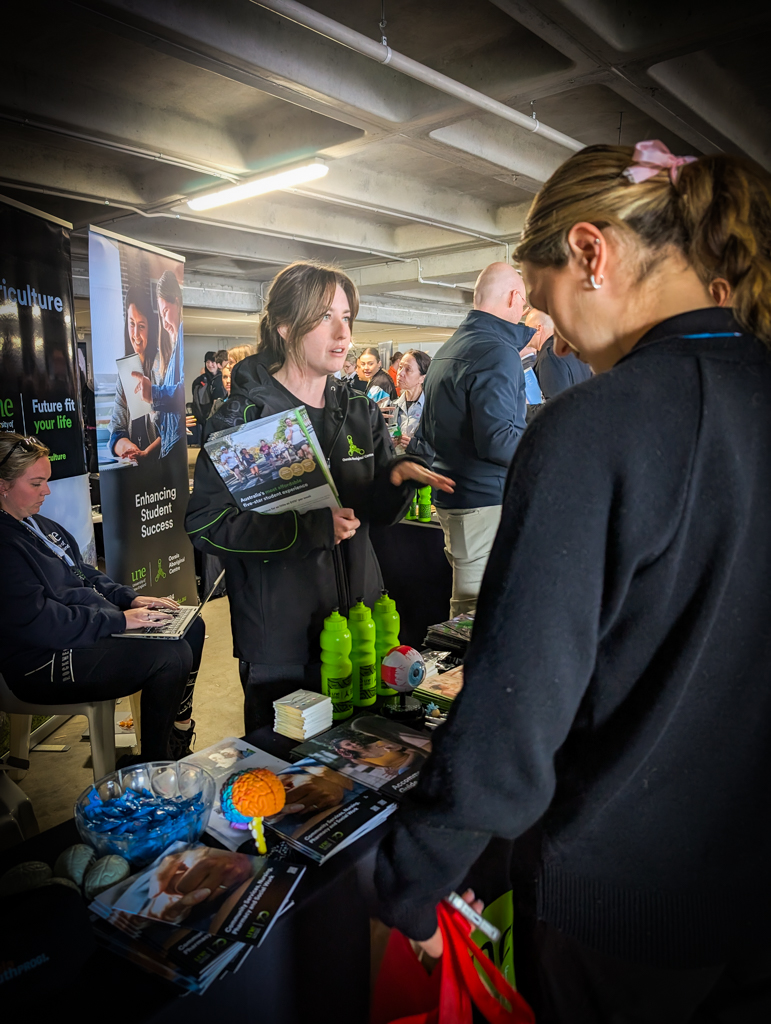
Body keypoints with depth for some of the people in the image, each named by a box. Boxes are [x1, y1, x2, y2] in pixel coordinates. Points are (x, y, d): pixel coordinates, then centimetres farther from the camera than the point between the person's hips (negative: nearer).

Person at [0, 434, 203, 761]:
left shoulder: (37, 524, 12)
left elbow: (84, 574, 20)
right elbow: (39, 622, -26)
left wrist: (130, 599, 5)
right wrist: (119, 620, -22)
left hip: (92, 629, 11)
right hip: (45, 664, -11)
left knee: (191, 628, 7)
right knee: (171, 656, -22)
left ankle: (178, 736, 17)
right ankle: (156, 768, -3)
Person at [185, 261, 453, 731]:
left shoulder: (360, 412, 6)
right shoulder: (243, 417, -11)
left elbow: (378, 511, 10)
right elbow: (206, 523, -17)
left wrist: (399, 476, -12)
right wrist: (309, 526, -25)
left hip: (357, 618, 5)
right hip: (278, 635, -5)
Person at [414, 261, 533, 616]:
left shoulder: (447, 350, 17)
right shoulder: (498, 354, -14)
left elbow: (427, 434, 22)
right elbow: (497, 440, -22)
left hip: (452, 498, 10)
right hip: (486, 499, -10)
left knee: (468, 603, 17)